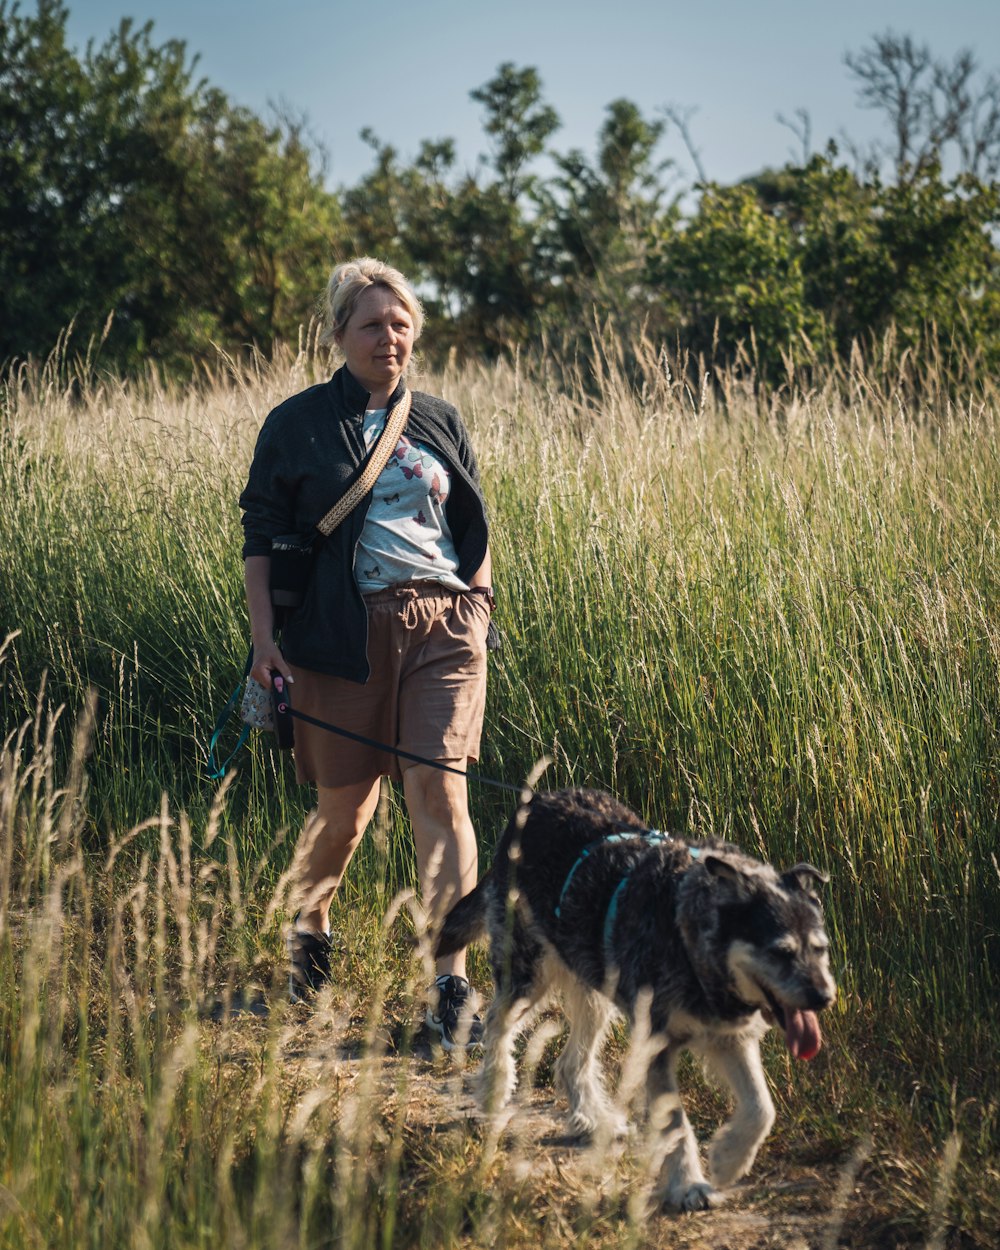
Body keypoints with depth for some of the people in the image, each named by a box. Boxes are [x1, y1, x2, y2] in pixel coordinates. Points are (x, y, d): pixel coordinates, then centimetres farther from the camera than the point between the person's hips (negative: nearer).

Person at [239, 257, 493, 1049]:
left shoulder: (440, 422, 12)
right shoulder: (297, 424, 3)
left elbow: (475, 528, 19)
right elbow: (260, 536, 3)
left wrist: (477, 607, 8)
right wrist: (264, 636, -5)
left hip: (442, 627, 1)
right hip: (345, 634, -1)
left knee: (439, 790, -11)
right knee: (346, 804, 6)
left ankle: (453, 985, -13)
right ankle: (308, 926, 38)